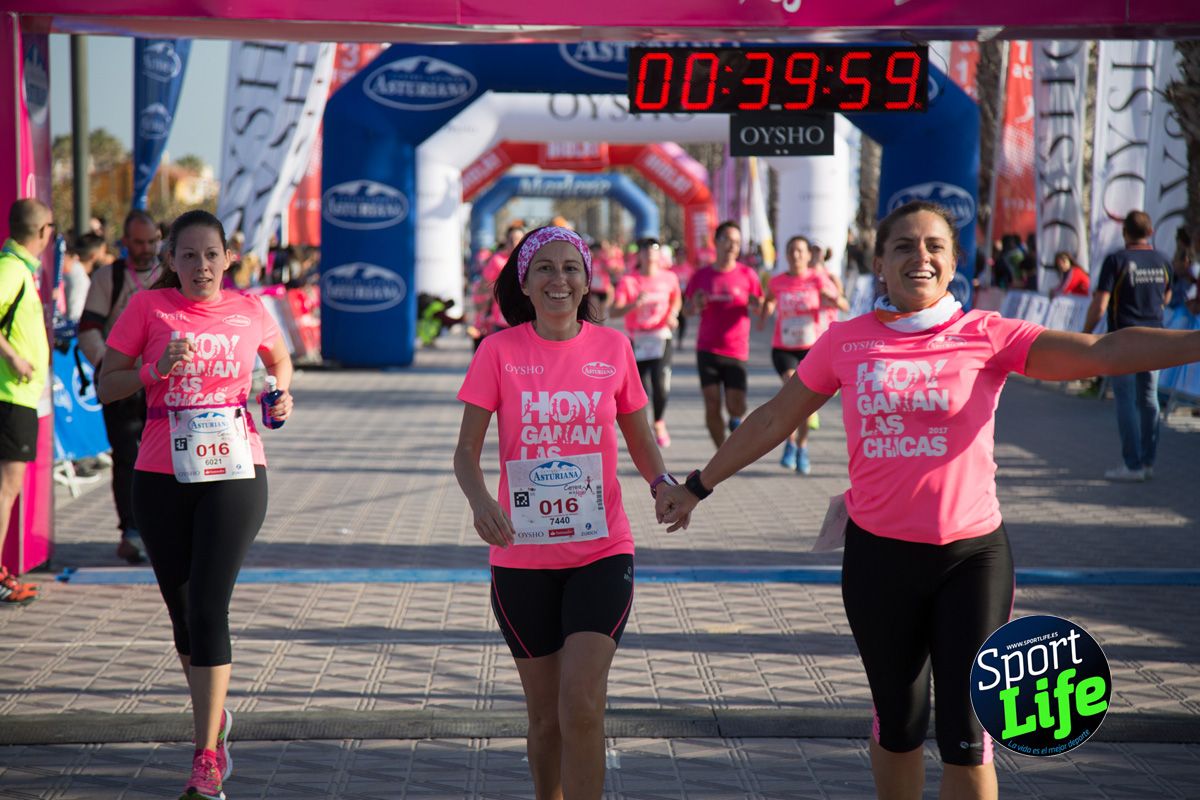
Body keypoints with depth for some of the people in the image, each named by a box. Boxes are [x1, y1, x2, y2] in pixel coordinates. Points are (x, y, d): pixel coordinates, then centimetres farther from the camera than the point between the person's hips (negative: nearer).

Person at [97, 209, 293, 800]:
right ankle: (214, 717, 38)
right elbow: (106, 385, 1)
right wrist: (154, 373, -16)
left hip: (235, 473, -1)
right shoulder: (149, 308, 0)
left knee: (208, 607, -11)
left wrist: (282, 394, 5)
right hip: (163, 478, 1)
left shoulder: (249, 311, 4)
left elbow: (280, 360, 25)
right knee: (182, 611, 12)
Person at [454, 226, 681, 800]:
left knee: (581, 709, -13)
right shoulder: (500, 350, -3)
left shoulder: (612, 347, 1)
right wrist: (480, 500, -26)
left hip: (601, 553, 0)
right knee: (545, 717, 9)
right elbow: (466, 451, -5)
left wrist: (661, 483, -12)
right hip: (522, 558, 0)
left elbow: (639, 439, 10)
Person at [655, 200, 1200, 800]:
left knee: (966, 736, -2)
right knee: (897, 724, 14)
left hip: (972, 554, -2)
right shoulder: (846, 342, 0)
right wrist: (698, 486, 16)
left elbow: (1100, 351, -18)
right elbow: (773, 421, 11)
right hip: (878, 553, 2)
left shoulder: (986, 337, -6)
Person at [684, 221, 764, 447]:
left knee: (736, 406, -8)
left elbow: (761, 308, 3)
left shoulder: (747, 275, 1)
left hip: (736, 351, -1)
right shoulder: (701, 275, 5)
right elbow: (687, 309, 12)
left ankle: (735, 419, 29)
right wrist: (695, 306, -12)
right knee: (712, 405, -5)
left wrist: (755, 306, -21)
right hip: (707, 349, 1)